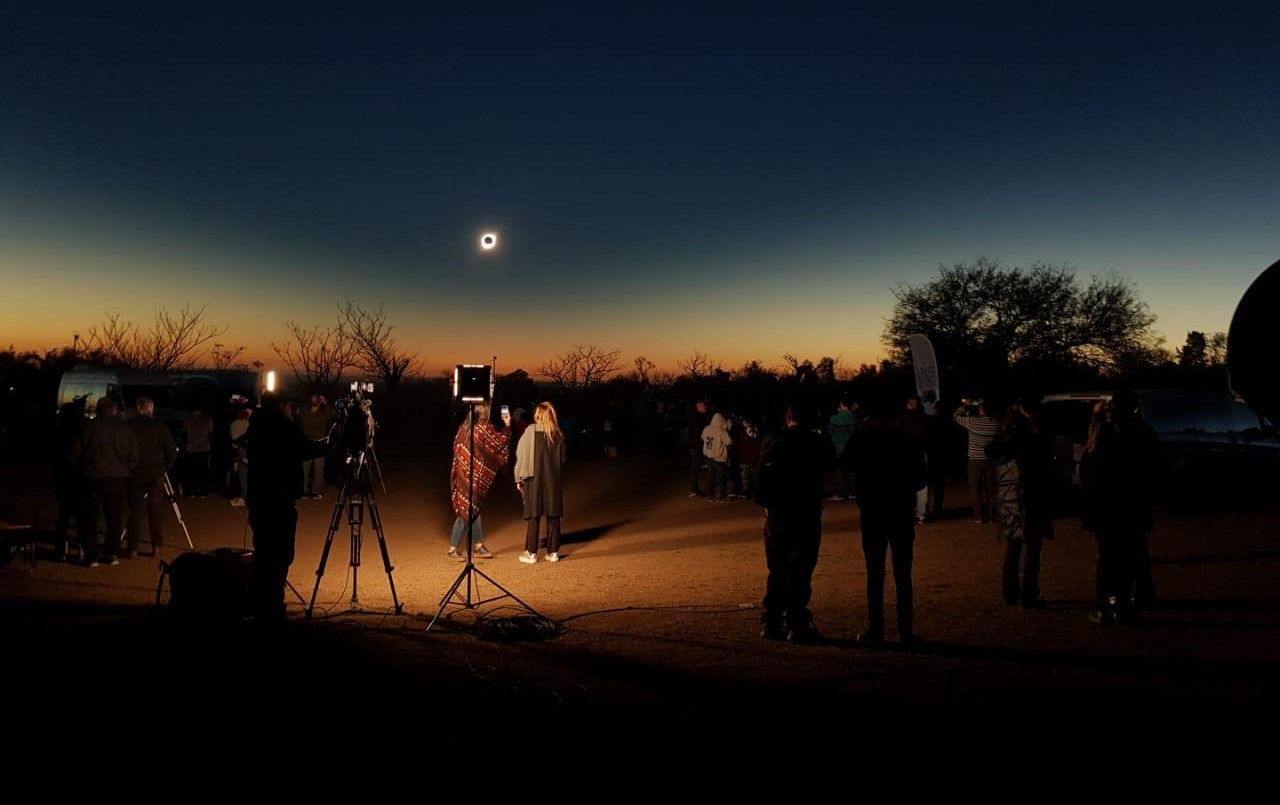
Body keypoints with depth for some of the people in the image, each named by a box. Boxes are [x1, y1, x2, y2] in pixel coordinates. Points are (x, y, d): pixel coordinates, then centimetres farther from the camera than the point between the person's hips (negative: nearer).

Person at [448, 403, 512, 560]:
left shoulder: (464, 427, 9)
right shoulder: (484, 427, -11)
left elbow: (457, 449, 13)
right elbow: (500, 442, 1)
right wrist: (507, 426, 12)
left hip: (461, 472, 7)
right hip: (473, 474, -7)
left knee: (473, 510, 12)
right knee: (468, 511, -1)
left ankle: (478, 546, 17)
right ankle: (453, 549, 2)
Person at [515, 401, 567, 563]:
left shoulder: (531, 432, -9)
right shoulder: (558, 435, 2)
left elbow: (522, 456, -6)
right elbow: (562, 459, 9)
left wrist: (519, 479, 0)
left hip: (534, 480, -3)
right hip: (553, 481, 3)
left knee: (534, 516, 4)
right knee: (553, 517, 8)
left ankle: (531, 553, 8)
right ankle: (553, 552, 13)